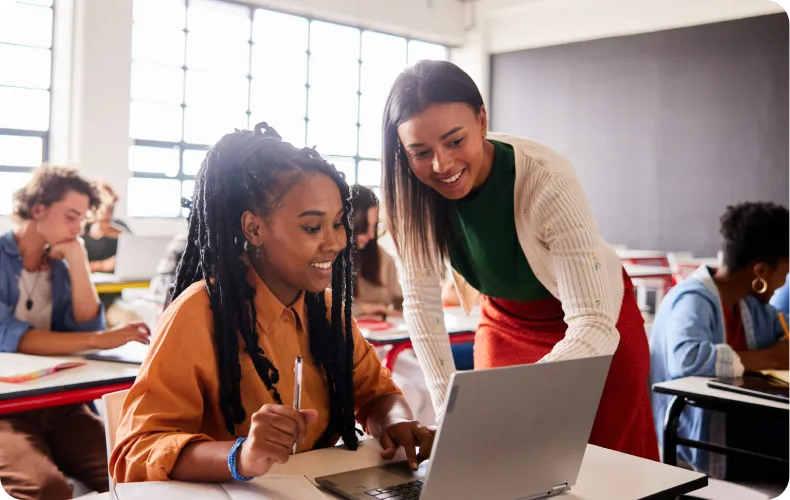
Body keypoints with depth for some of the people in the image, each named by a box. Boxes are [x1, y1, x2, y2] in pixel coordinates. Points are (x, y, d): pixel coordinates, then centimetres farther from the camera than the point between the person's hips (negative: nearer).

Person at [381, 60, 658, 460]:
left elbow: (594, 327, -38)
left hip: (596, 327, -3)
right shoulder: (413, 189, -21)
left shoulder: (546, 182, -34)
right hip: (504, 322, 3)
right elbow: (422, 302, -16)